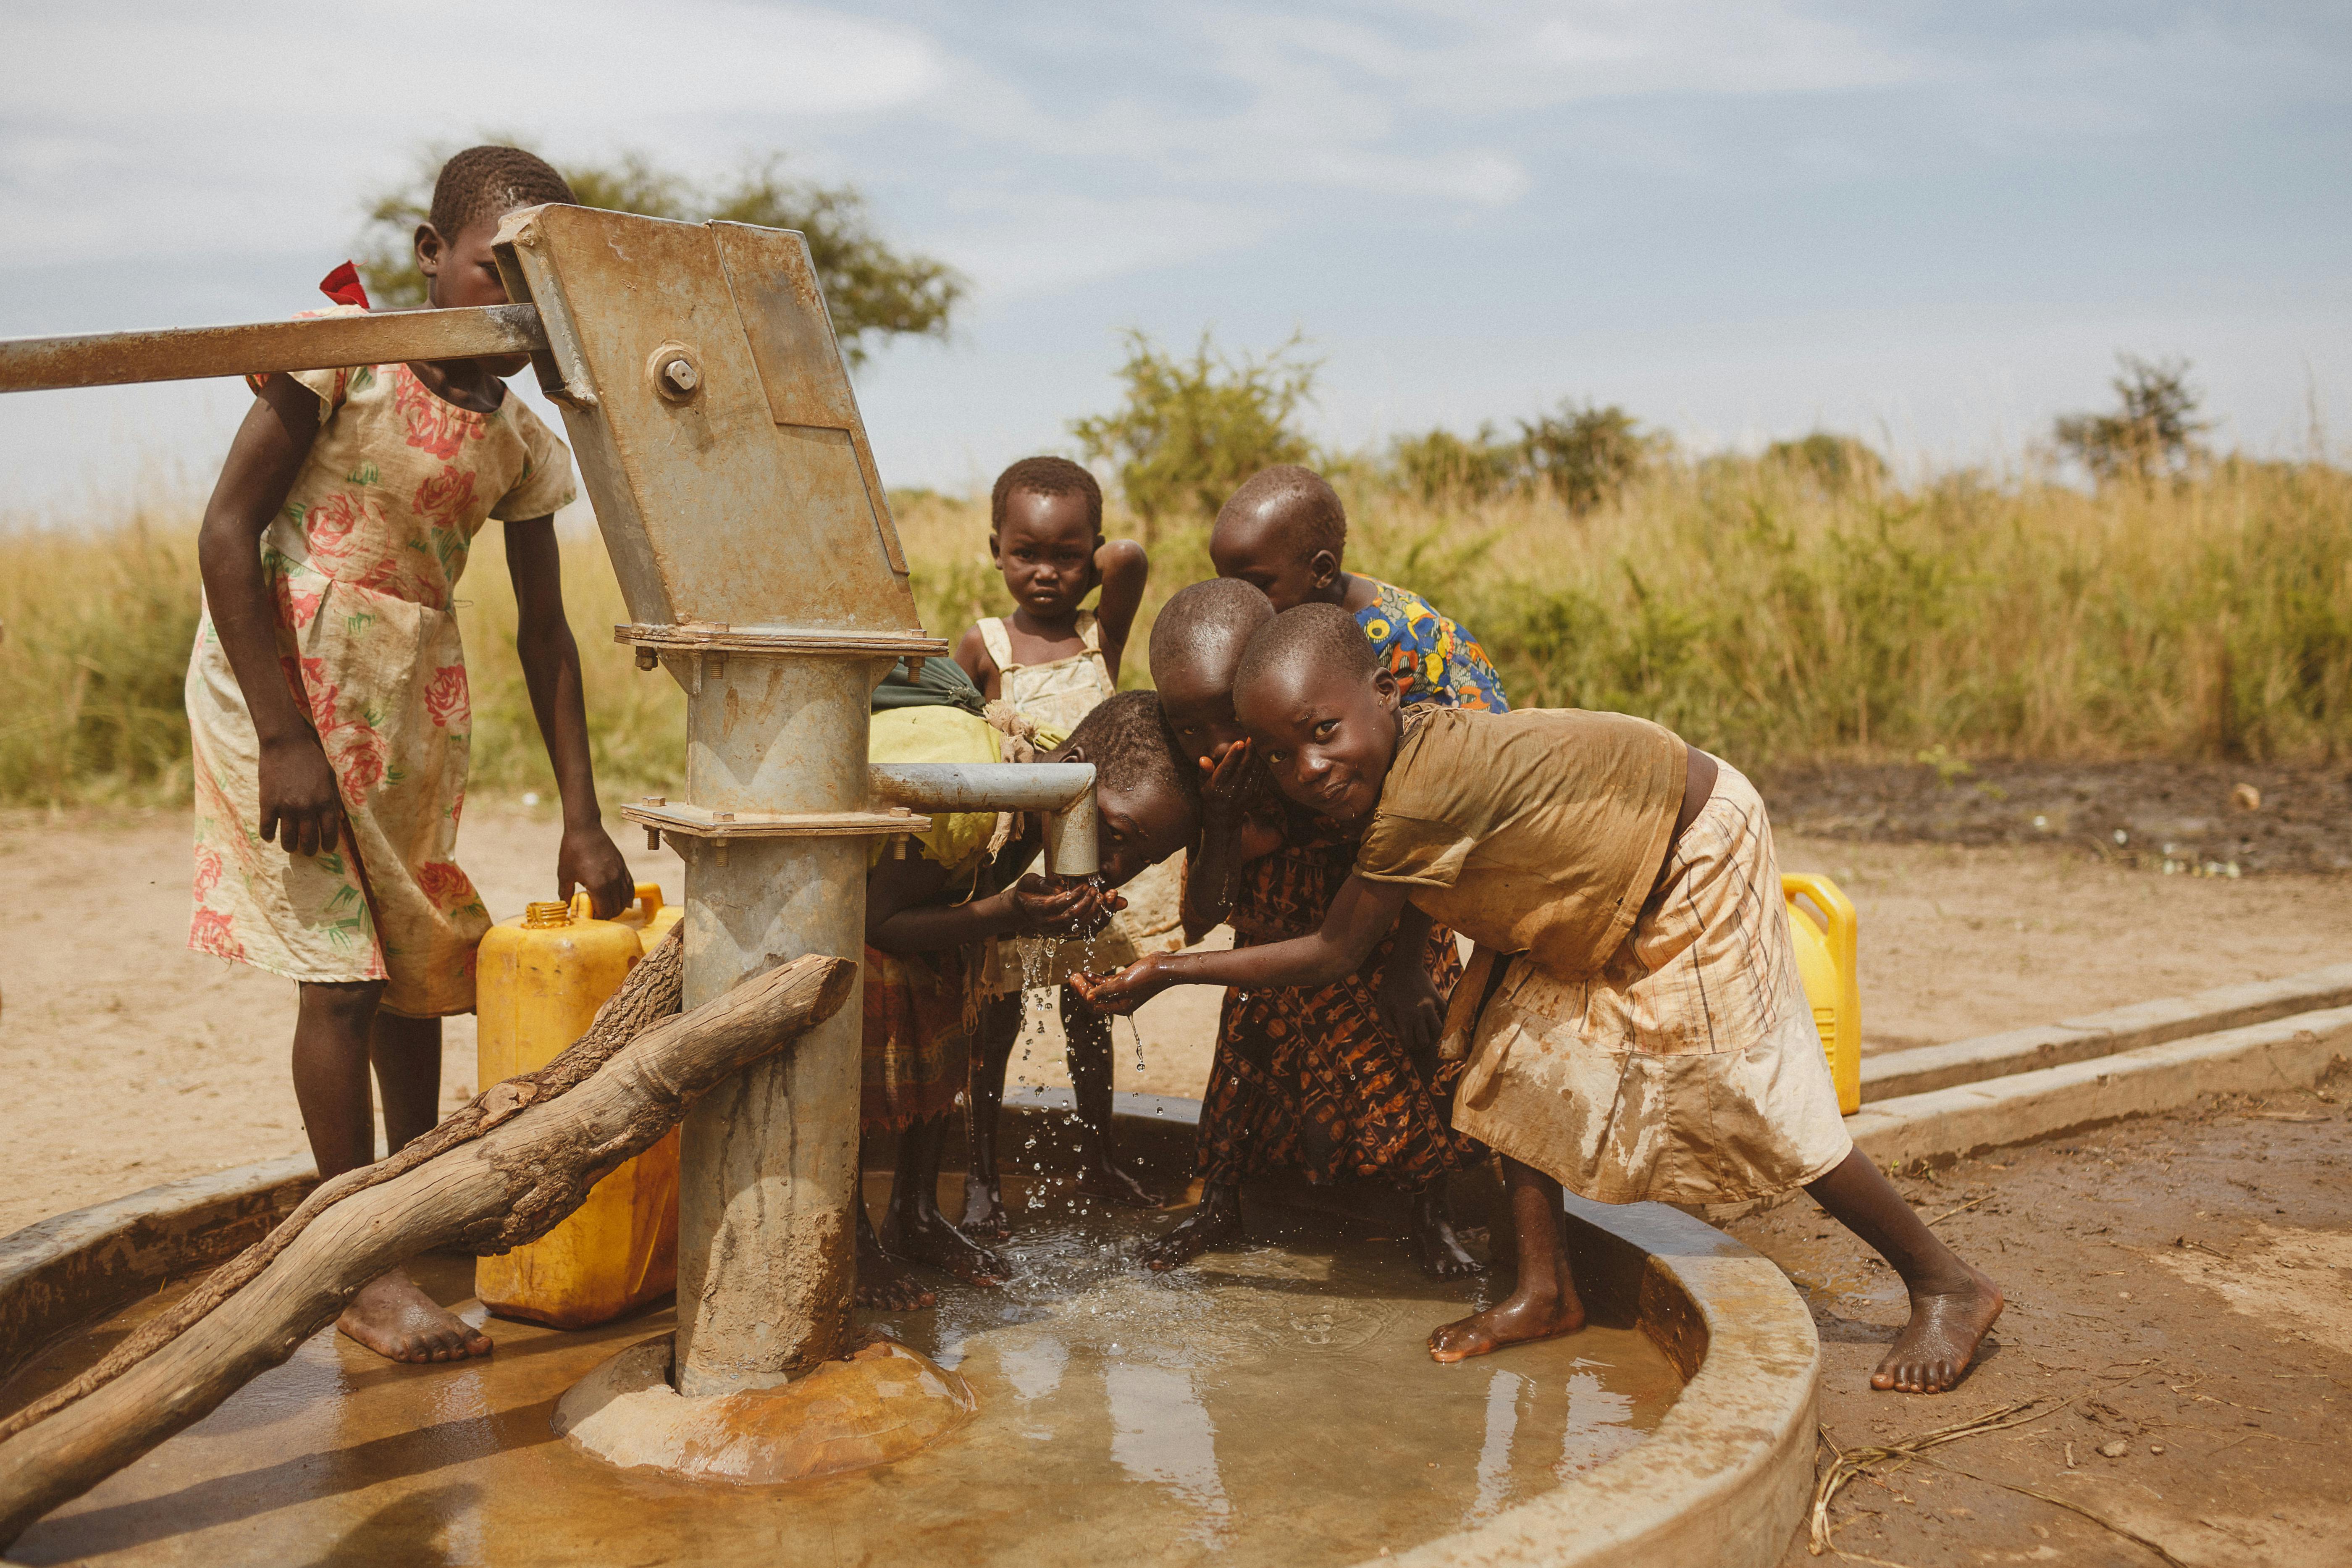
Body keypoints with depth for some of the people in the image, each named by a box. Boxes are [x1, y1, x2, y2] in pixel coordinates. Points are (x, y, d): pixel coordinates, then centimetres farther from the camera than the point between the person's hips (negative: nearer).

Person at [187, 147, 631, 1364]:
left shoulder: (521, 437, 4)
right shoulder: (343, 352, -10)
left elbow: (542, 632, 7)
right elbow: (228, 531, -13)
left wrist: (582, 820, 3)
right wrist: (285, 738, -19)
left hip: (416, 693, 6)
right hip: (284, 669, -5)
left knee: (418, 956, 11)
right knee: (345, 966, -7)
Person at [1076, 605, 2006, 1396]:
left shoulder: (1426, 792, -37)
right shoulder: (1407, 757, -12)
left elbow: (1333, 955, -28)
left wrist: (1167, 973, -23)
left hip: (1697, 857, -9)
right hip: (1602, 885, 9)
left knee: (1753, 1098, -6)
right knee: (1514, 1053, 1)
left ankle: (1947, 1286, 11)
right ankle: (1545, 1290, 12)